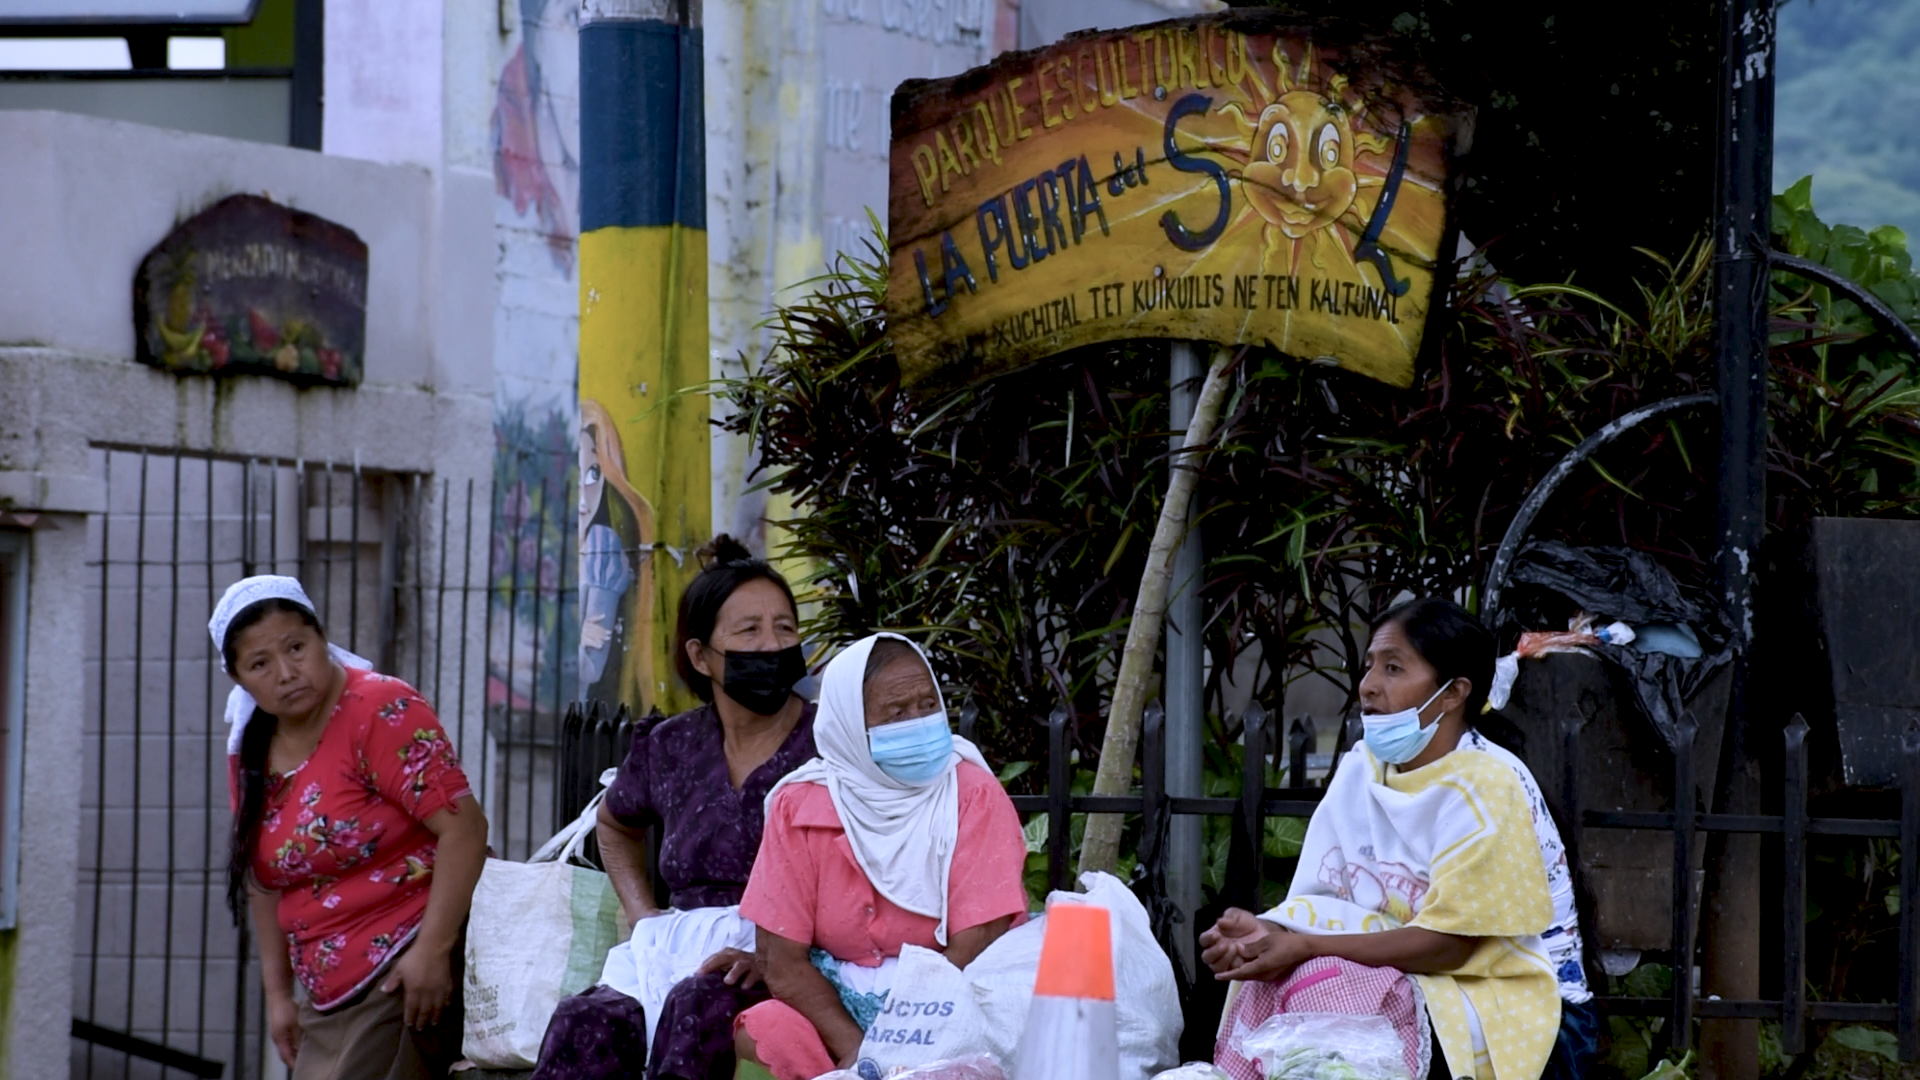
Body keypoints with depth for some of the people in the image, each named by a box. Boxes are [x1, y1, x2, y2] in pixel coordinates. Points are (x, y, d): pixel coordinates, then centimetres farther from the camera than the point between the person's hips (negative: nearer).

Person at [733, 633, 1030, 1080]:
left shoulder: (973, 797, -7)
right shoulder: (800, 805, -2)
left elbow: (972, 951, -12)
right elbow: (782, 959, -4)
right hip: (831, 1005, 2)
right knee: (755, 1040, -26)